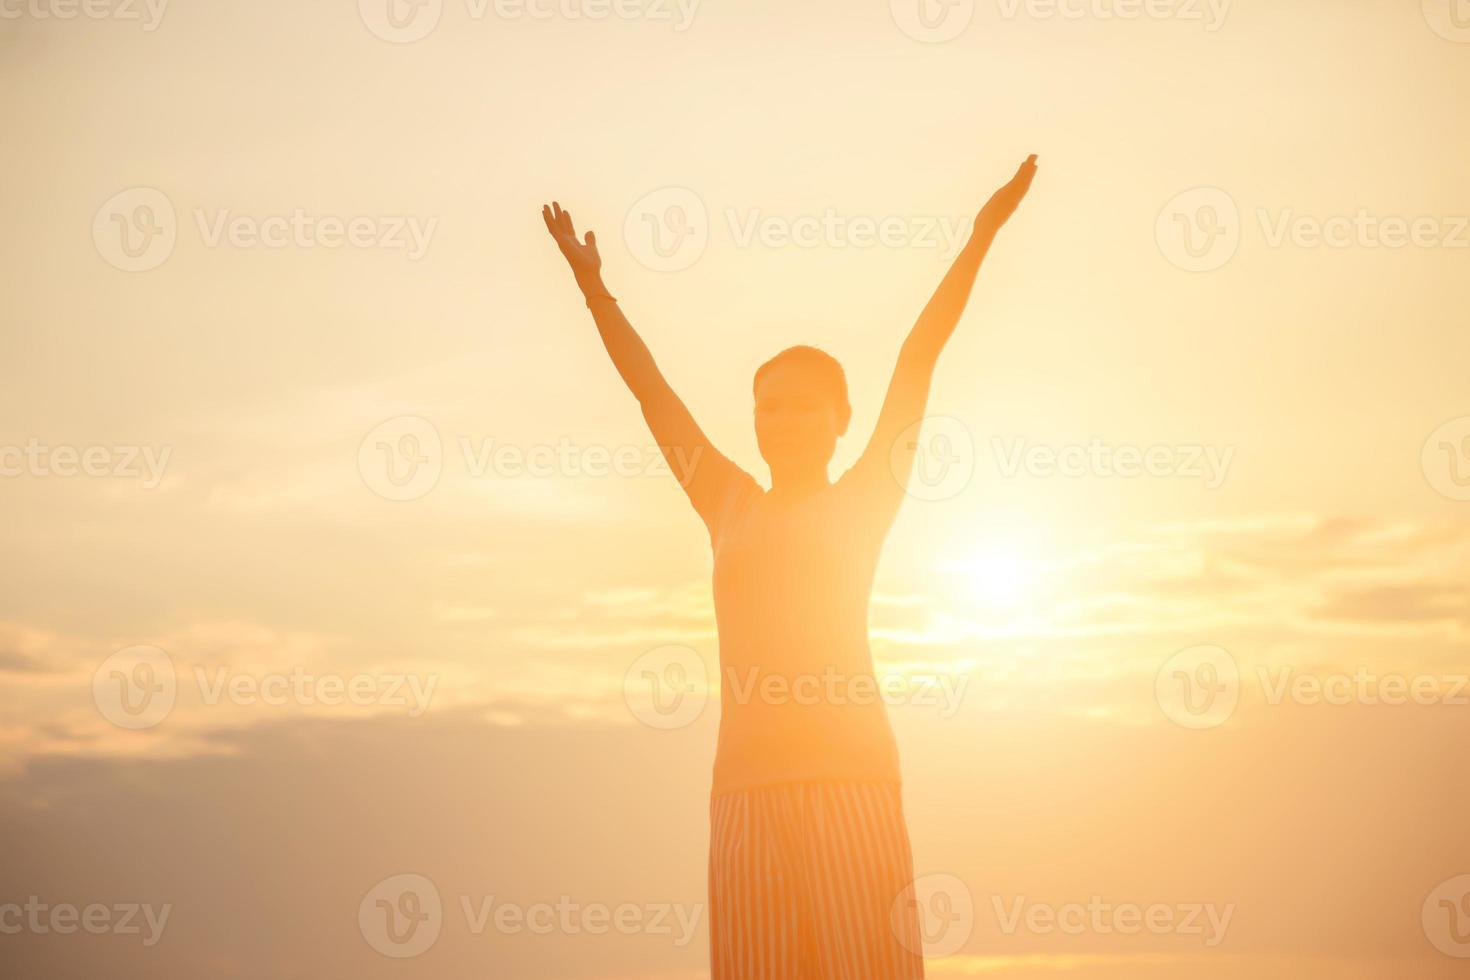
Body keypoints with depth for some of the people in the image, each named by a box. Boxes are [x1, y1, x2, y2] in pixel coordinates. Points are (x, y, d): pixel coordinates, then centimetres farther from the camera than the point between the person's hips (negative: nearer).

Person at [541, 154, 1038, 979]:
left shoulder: (862, 503, 11)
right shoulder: (732, 509, 19)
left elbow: (917, 362, 7)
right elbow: (650, 387, 21)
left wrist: (980, 238, 5)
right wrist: (592, 283, 23)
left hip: (850, 775, -3)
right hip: (747, 787, 3)